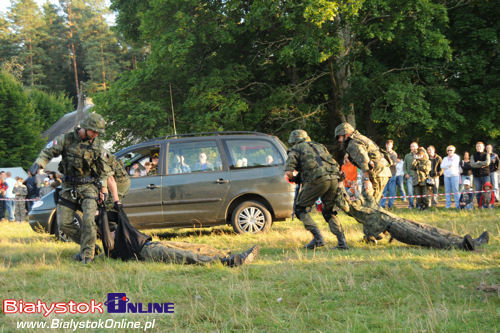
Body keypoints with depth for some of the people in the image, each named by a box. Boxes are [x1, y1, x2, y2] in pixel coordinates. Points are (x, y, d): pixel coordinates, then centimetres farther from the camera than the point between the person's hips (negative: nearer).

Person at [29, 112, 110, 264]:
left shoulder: (97, 145, 1)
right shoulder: (66, 139, -3)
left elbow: (103, 169, 9)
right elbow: (49, 152, 2)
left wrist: (104, 189, 4)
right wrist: (38, 163, -17)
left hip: (88, 187, -1)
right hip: (69, 187, 1)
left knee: (88, 219, -20)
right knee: (63, 223, -2)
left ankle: (87, 254, -12)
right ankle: (86, 243, 17)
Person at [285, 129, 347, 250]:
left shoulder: (295, 149, 17)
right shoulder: (319, 146, 33)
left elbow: (288, 172, 2)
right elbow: (336, 165, 26)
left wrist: (294, 179, 23)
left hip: (318, 180, -6)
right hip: (334, 178, 6)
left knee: (300, 208, 10)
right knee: (328, 211, 21)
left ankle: (318, 238, -4)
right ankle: (342, 242, 9)